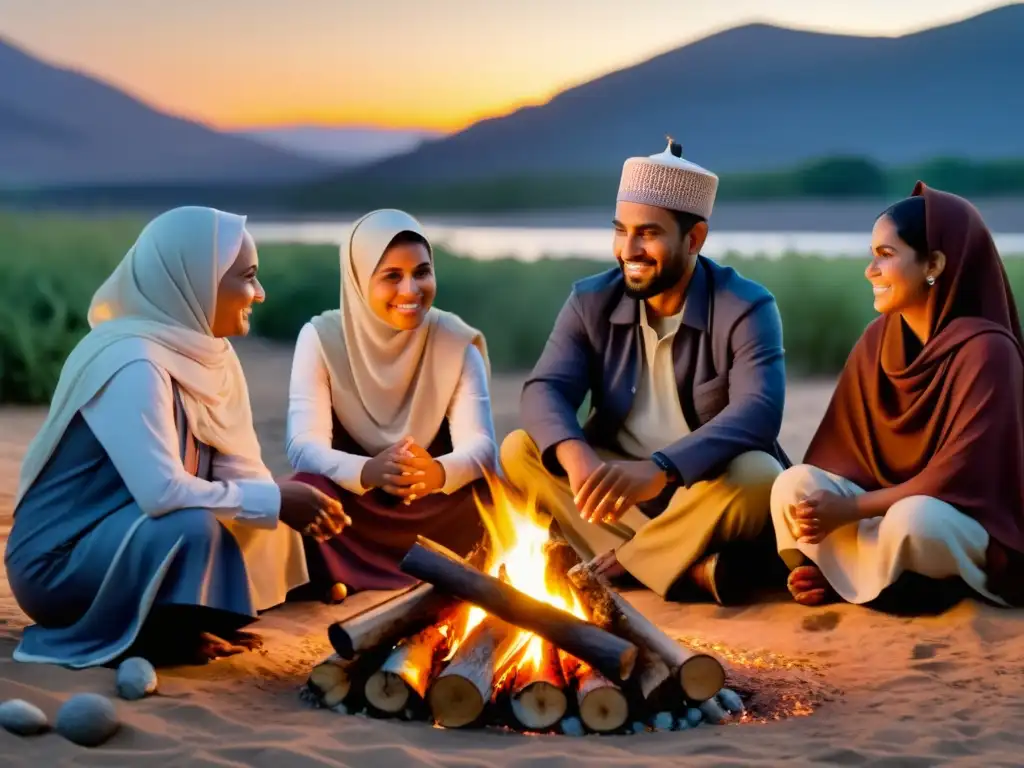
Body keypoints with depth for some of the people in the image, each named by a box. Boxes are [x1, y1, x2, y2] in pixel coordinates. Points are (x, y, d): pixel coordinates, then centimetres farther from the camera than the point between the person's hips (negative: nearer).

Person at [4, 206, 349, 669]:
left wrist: (291, 503, -19)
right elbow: (161, 492, -34)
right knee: (194, 527, -32)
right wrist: (276, 501, -24)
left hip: (123, 537, 9)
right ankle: (132, 641, -8)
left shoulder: (206, 354, 1)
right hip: (59, 563, -9)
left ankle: (161, 625, 5)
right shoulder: (132, 363, -25)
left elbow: (240, 472, 0)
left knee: (272, 523, 1)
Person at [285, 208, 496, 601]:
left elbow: (479, 445, -17)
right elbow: (304, 446, -20)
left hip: (432, 510, 1)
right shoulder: (322, 337, -9)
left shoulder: (456, 341, -6)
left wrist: (439, 473, -42)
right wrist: (368, 471, -42)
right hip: (353, 504, -1)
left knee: (485, 497, -28)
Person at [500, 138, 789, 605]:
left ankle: (622, 561, -20)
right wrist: (578, 457, -39)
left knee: (758, 475, -35)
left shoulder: (747, 309, -14)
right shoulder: (591, 302, -2)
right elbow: (544, 390, -13)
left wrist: (657, 470, -48)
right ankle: (688, 566, -29)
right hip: (618, 483, 4)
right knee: (520, 450, -19)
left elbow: (758, 412, -30)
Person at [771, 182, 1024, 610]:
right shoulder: (878, 340, 2)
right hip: (888, 503, 6)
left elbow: (959, 475, -21)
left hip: (976, 524, -5)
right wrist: (818, 558, -11)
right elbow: (846, 450, 1)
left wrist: (851, 508, -22)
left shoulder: (984, 350, -18)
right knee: (795, 485, -19)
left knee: (911, 520, -38)